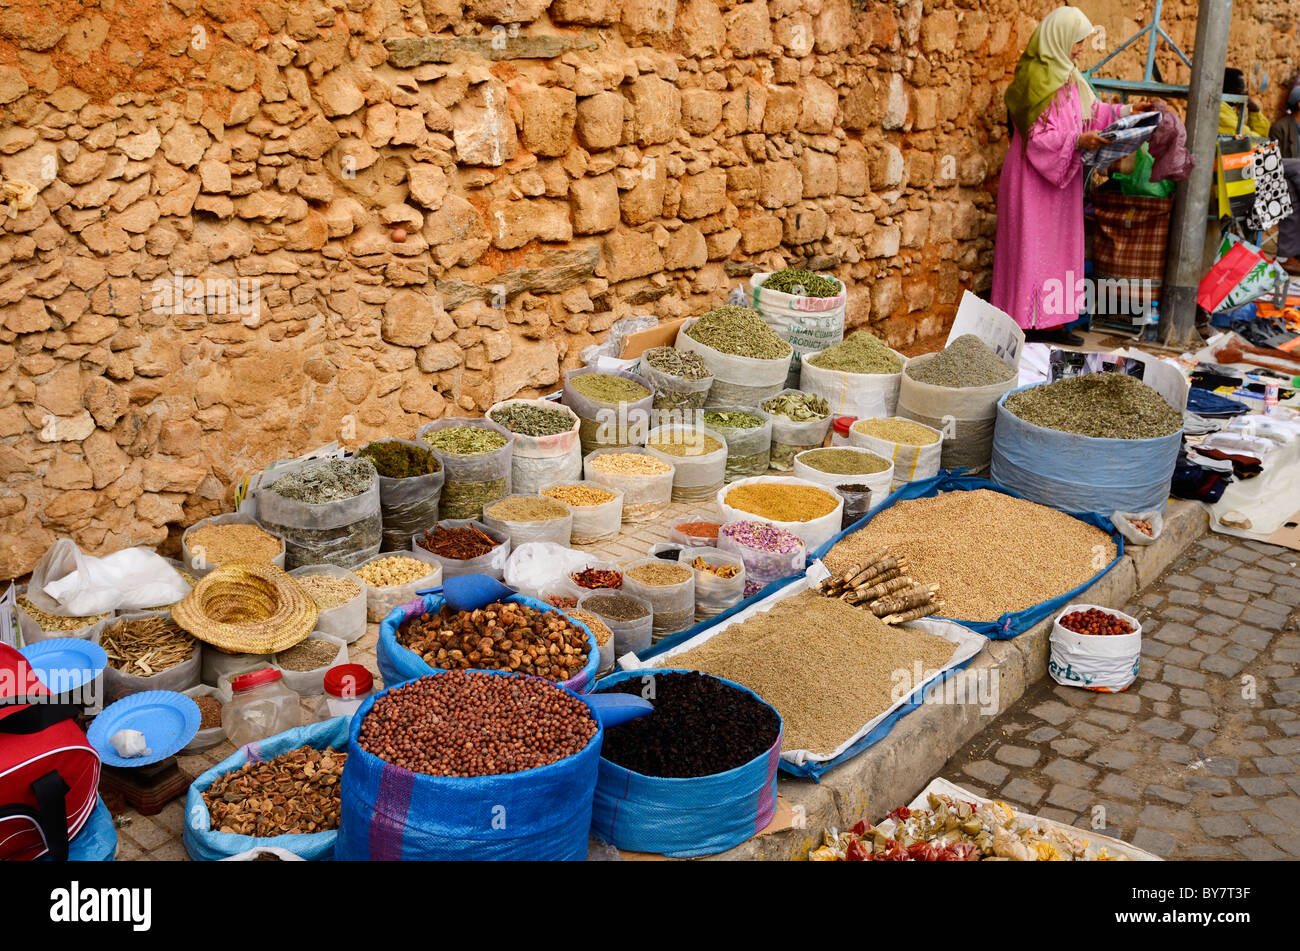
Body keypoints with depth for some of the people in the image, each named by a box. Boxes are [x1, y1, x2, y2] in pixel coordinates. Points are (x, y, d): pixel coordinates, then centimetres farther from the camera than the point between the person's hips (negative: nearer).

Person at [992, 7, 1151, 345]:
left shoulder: (1066, 77, 12)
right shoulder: (1039, 80, -15)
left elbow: (1090, 111, 22)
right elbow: (1036, 136, -20)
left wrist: (1126, 111, 17)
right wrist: (1077, 141, -26)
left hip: (1060, 178, 9)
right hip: (1033, 180, -9)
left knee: (1060, 249, 10)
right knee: (1032, 250, -5)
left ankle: (1051, 321, 15)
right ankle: (1026, 325, -1)